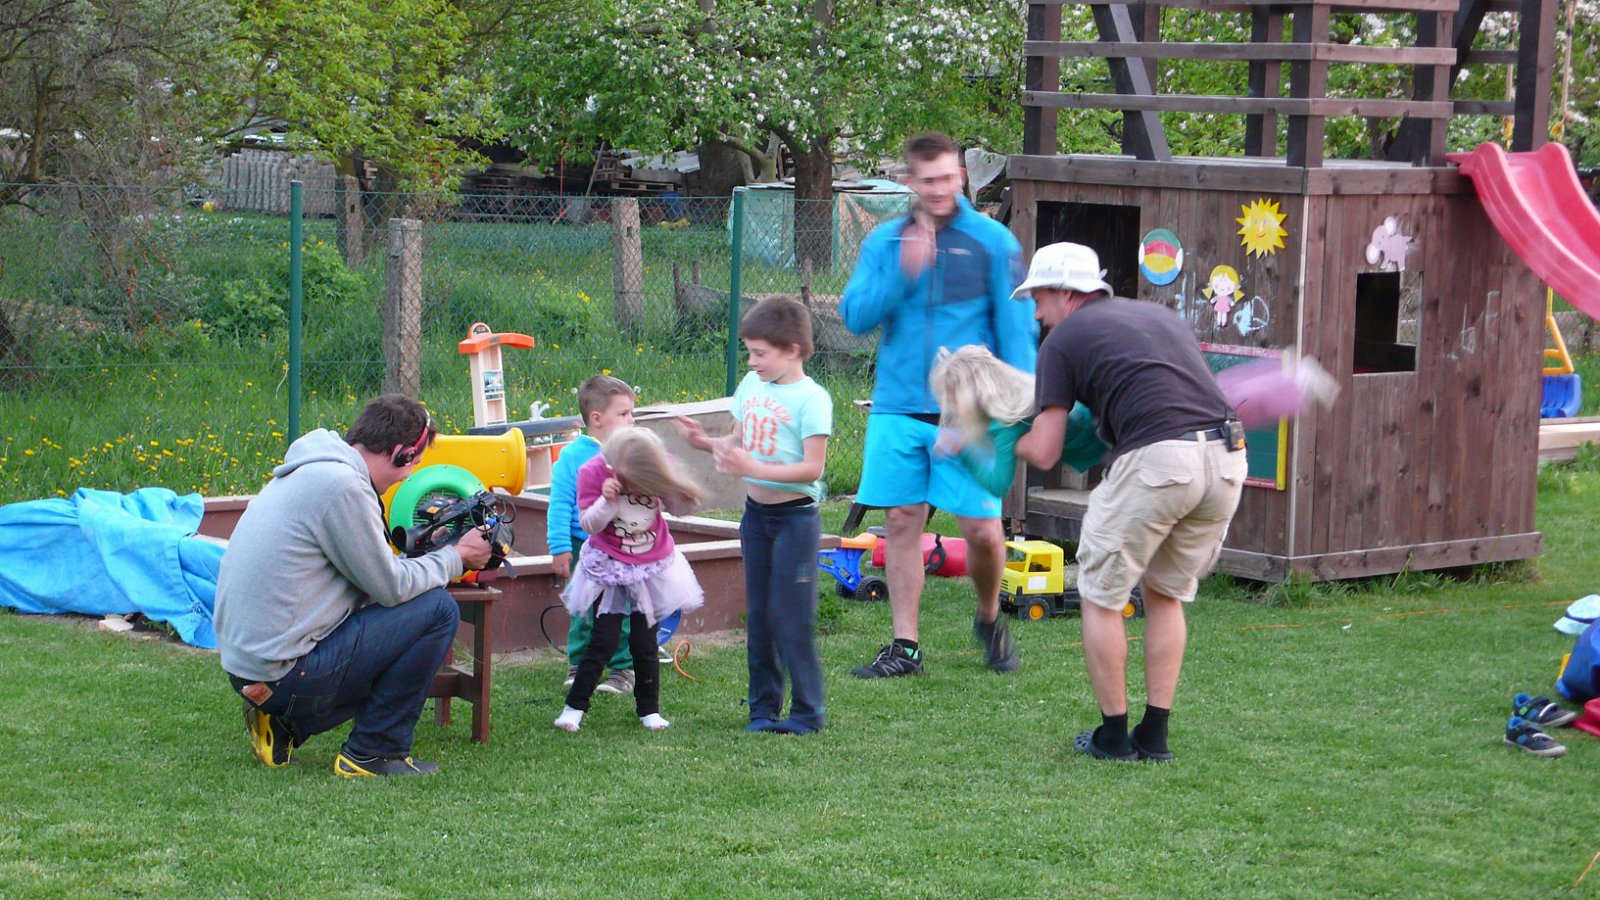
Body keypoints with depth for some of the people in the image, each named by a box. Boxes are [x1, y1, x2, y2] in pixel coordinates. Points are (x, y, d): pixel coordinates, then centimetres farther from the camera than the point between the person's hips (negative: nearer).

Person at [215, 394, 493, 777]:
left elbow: (372, 575, 19)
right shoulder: (342, 485, -17)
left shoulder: (306, 472, 14)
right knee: (438, 609, -5)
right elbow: (391, 587, -10)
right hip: (284, 671, -10)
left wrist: (448, 554, 13)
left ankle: (282, 725, 15)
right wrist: (456, 556, 4)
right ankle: (374, 754, 1)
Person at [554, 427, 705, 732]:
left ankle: (649, 710, 18)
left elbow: (679, 509, 0)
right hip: (609, 569, -2)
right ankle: (574, 707, 5)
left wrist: (682, 492, -22)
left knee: (645, 642, 4)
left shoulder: (656, 469, -12)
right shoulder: (593, 472, -18)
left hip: (652, 568, 2)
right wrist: (607, 500, -33)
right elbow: (589, 524, -16)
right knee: (604, 641, -6)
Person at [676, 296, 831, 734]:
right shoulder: (751, 386, 8)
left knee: (791, 617, -5)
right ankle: (764, 707, 21)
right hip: (755, 513, 7)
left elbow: (812, 468, -20)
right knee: (758, 615, 11)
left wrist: (752, 468, -27)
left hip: (795, 516, -7)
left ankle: (807, 711, 5)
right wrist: (706, 442, -4)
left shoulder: (811, 398, -15)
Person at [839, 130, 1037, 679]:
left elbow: (1016, 328, 0)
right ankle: (904, 647, 14)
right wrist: (902, 274, -14)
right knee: (902, 523, 4)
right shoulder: (884, 241, 9)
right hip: (898, 408, 3)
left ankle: (989, 620, 23)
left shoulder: (992, 241, 1)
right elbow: (854, 315, 1)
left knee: (982, 530, -5)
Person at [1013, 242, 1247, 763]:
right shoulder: (1159, 314, 28)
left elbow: (1044, 453, 8)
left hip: (1157, 459, -6)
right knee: (1167, 595, 22)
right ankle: (1155, 735, 20)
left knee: (1102, 595, 12)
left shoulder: (1065, 338, 11)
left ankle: (1113, 736, 15)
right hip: (1228, 457, 6)